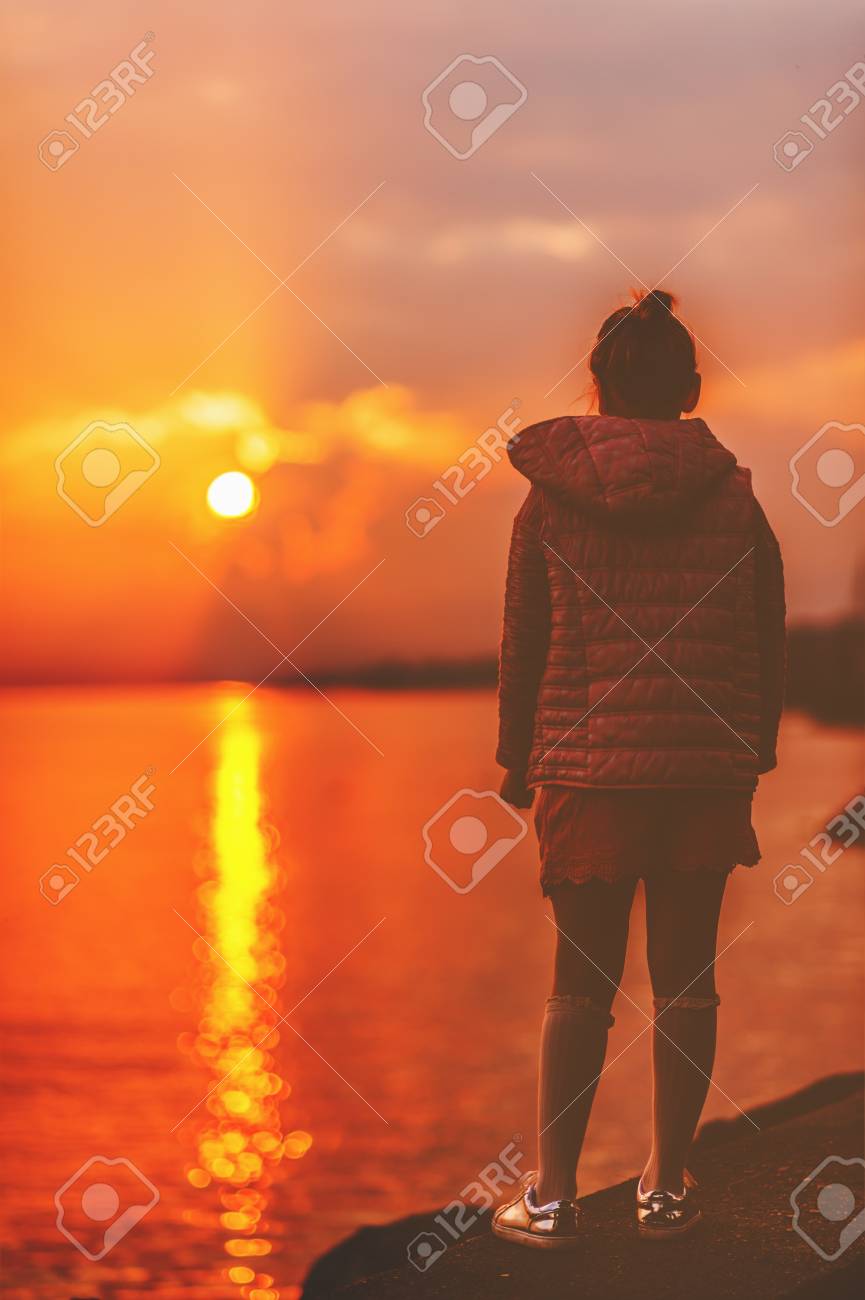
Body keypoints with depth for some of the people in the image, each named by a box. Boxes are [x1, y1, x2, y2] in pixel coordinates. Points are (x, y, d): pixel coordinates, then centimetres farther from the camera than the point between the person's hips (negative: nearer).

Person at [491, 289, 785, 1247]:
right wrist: (752, 756, 17)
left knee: (580, 981, 5)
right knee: (686, 976, 9)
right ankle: (667, 1187, 14)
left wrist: (515, 759, 14)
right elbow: (768, 642, 6)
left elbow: (523, 641, 3)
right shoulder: (733, 496, 2)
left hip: (589, 765, -1)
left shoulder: (551, 496, 0)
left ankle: (552, 1195, 5)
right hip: (710, 767, 1)